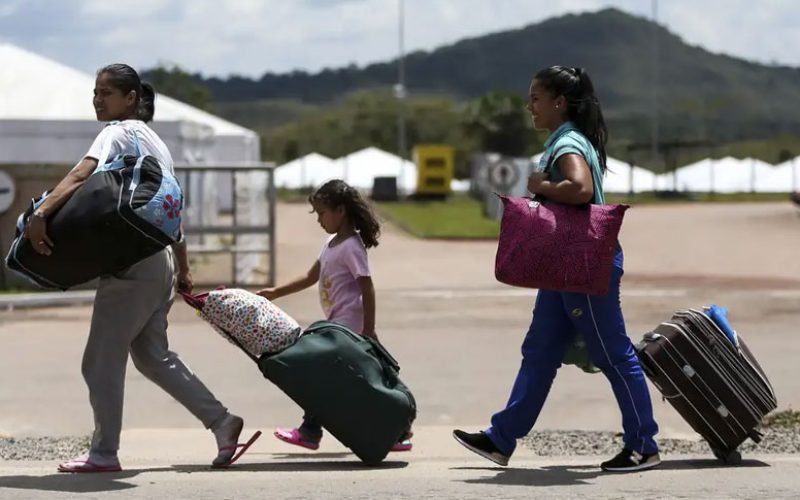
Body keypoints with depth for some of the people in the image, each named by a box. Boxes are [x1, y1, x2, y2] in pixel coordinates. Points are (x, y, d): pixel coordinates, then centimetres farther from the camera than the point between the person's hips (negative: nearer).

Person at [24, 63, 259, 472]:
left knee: (101, 360, -1)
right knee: (153, 355, 18)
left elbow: (81, 175, -28)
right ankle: (220, 421, 16)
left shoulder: (119, 133, -9)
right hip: (159, 264, 9)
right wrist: (183, 270, 26)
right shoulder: (154, 140, 20)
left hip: (131, 266, -9)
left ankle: (103, 453, 4)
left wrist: (41, 214, -41)